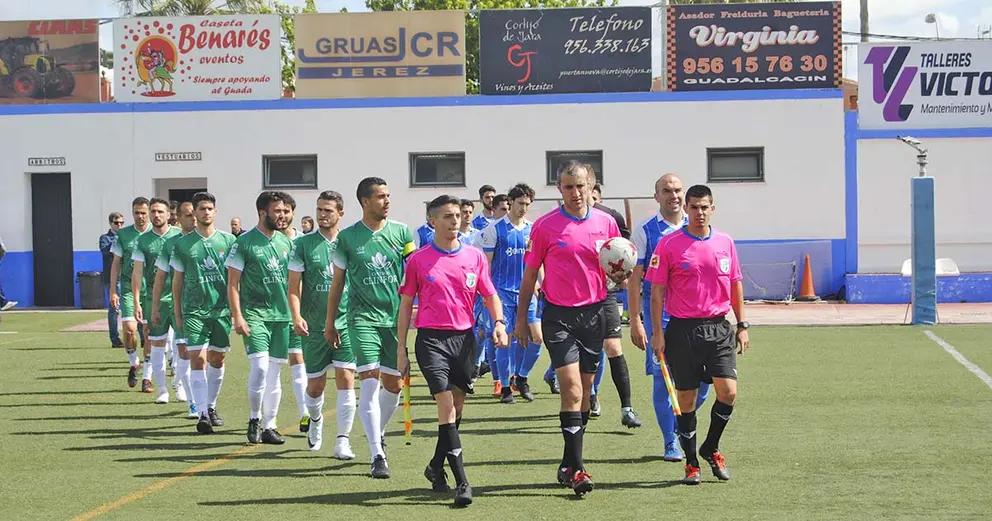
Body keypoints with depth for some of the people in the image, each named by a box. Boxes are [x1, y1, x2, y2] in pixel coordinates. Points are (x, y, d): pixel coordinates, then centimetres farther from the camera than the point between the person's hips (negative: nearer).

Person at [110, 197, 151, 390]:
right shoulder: (122, 235, 5)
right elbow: (116, 263, 8)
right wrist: (113, 291, 3)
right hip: (128, 288, 1)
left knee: (148, 332, -2)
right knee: (129, 329, -12)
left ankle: (147, 377, 6)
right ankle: (133, 363, 16)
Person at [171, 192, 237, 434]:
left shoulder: (228, 241, 4)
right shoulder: (183, 244, 2)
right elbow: (177, 280, 8)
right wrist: (177, 313, 7)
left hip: (221, 310, 2)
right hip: (194, 311, -2)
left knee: (217, 360, 11)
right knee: (197, 359, -11)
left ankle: (211, 407, 28)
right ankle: (202, 414, -15)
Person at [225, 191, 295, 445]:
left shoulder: (286, 242, 11)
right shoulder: (245, 242, -5)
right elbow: (233, 284, -5)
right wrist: (237, 316, -13)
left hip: (281, 314, 5)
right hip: (255, 313, -5)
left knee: (274, 373, 8)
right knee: (260, 366, -17)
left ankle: (269, 426, 15)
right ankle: (254, 419, 0)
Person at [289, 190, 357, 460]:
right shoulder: (303, 244, 1)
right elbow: (294, 285, -1)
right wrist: (296, 316, -14)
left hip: (346, 323, 0)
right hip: (314, 325, 0)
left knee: (345, 379, -10)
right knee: (315, 385, 8)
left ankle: (343, 441, -6)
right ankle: (315, 420, 40)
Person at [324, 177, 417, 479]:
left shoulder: (401, 232, 5)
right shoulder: (347, 237, 1)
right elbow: (337, 282, 9)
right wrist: (329, 323, 11)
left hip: (396, 316, 3)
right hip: (363, 317, -3)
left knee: (394, 384, 9)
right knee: (369, 383, -13)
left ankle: (379, 432, 37)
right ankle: (378, 456, -15)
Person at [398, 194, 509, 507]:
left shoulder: (475, 257, 7)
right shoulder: (417, 260, 1)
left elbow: (490, 295, 13)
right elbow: (405, 305, 6)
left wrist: (499, 322, -7)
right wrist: (401, 349, 3)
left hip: (465, 338, 4)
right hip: (431, 338, -3)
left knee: (457, 406, 10)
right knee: (446, 405, -15)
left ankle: (436, 467, 31)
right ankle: (461, 482, -19)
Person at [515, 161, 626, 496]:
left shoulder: (606, 223, 5)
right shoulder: (545, 226, -3)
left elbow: (616, 272, 13)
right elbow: (530, 273, 4)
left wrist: (619, 276, -11)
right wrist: (521, 318, 3)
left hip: (594, 313, 4)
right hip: (559, 314, -3)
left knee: (584, 392, 9)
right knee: (572, 390, -14)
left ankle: (568, 465, 21)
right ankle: (576, 469, -15)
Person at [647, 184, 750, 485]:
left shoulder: (725, 242, 7)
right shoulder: (669, 244, -4)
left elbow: (735, 284, 15)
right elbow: (657, 290, -2)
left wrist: (742, 325, 12)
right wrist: (657, 333, -6)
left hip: (718, 328, 3)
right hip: (682, 330, -3)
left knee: (728, 392, -8)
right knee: (686, 399, 3)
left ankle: (711, 448, 15)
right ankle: (691, 463, 16)